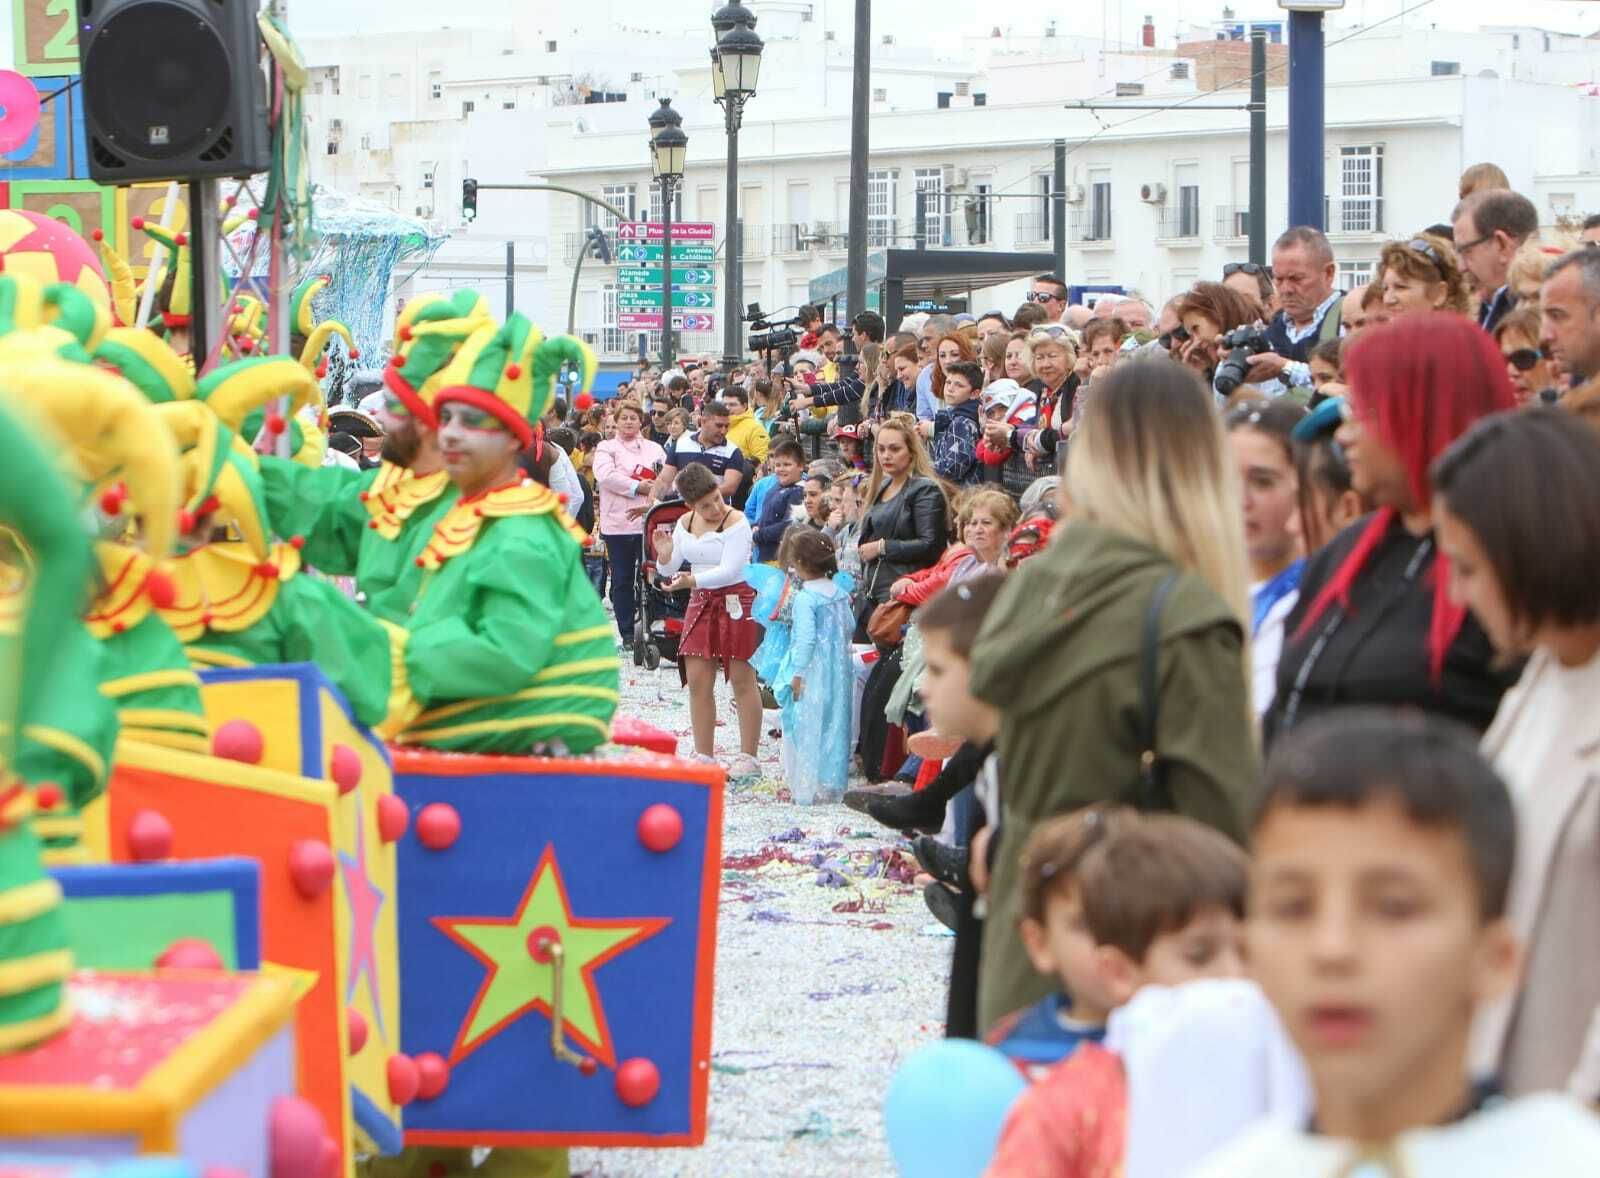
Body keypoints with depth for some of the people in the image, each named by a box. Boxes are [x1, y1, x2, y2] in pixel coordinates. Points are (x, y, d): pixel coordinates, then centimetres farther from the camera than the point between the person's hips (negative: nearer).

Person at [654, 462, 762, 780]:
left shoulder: (736, 522, -14)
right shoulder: (685, 523, 6)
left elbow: (729, 571, -22)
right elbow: (669, 570, 10)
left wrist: (692, 581, -29)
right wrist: (665, 556, -12)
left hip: (736, 601, -6)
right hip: (701, 602, 6)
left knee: (742, 680, -1)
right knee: (697, 680, 4)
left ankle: (748, 758, 4)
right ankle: (704, 756, 13)